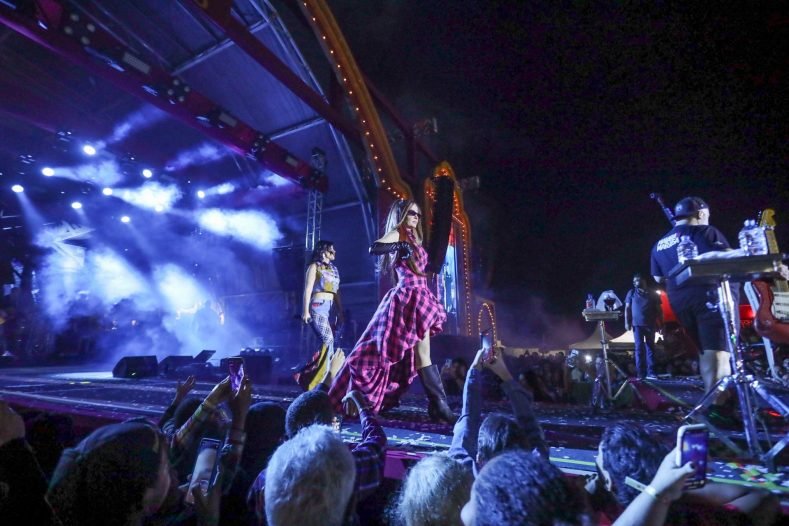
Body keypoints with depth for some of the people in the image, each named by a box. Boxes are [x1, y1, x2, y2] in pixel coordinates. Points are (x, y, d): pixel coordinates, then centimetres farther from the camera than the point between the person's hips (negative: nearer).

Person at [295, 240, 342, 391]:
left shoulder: (334, 269, 20)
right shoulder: (314, 266, 1)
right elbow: (308, 290, -6)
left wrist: (341, 313, 16)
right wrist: (305, 311, -15)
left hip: (330, 309, 7)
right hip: (318, 307, -7)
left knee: (328, 342, 1)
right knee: (328, 340, -17)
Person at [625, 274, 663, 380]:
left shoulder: (653, 294, 11)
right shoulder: (632, 293, 10)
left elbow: (658, 310, 11)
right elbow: (627, 308, 6)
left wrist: (661, 324, 4)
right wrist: (627, 322, -4)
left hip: (650, 324, 1)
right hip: (637, 324, -1)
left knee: (650, 348, 3)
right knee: (639, 348, -3)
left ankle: (651, 373, 4)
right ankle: (640, 373, -3)